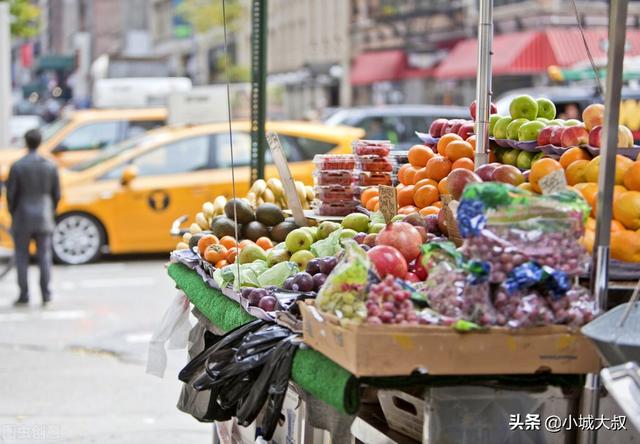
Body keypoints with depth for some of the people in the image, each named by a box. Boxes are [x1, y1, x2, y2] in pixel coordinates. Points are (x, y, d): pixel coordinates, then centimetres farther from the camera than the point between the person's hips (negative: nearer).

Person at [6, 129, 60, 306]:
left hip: (22, 219, -2)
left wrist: (13, 215, 8)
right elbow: (56, 194, 2)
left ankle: (24, 295, 5)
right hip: (43, 219, 2)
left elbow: (11, 194, -8)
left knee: (22, 258, 6)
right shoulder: (50, 166, -2)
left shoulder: (17, 167, -11)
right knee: (44, 257, 7)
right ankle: (46, 294, 4)